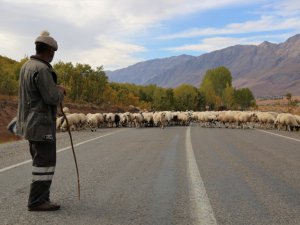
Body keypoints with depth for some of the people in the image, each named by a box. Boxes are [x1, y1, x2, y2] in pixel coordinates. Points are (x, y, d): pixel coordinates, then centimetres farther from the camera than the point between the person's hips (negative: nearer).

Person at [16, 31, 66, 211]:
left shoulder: (27, 66, 12)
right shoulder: (42, 69, -19)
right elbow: (53, 98, -23)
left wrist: (55, 90, 13)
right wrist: (60, 91, -2)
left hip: (30, 123, 10)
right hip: (42, 124, -10)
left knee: (41, 161, 16)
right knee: (45, 162, -3)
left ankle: (42, 196, 24)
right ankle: (37, 201, 2)